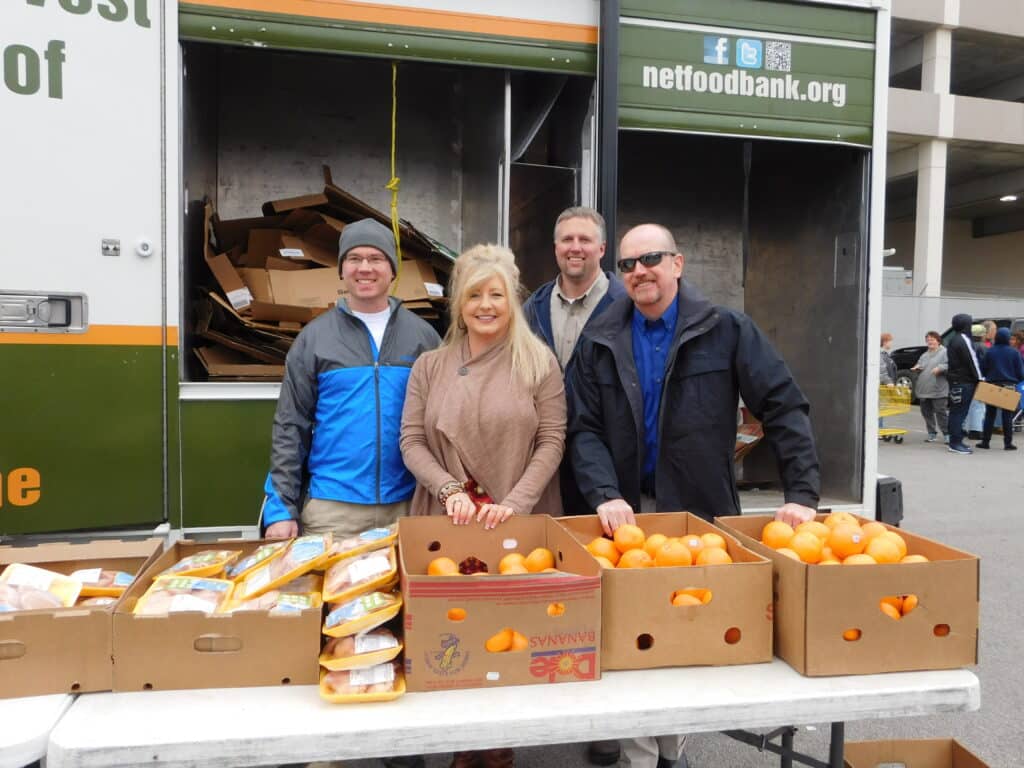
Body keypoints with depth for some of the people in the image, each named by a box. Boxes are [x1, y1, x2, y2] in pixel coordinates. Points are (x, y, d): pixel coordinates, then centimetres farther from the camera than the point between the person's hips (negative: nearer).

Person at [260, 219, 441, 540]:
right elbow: (290, 428, 0)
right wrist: (281, 508, -6)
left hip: (406, 504, 1)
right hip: (331, 507, -1)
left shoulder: (422, 335, 3)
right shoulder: (314, 337, 1)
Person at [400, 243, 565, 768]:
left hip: (518, 522, -1)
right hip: (447, 521, 2)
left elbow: (552, 441, -4)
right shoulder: (430, 366, 5)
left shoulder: (539, 363, 0)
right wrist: (451, 490, -13)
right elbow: (412, 442, 2)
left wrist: (515, 502, -15)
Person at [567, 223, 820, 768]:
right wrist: (605, 494, -18)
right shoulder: (600, 341, 2)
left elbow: (784, 408, -5)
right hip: (628, 512, 1)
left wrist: (802, 492, -14)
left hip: (702, 511, 0)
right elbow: (584, 430, -3)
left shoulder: (725, 330, -2)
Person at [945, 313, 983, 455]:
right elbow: (972, 361, -15)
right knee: (960, 412, -7)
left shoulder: (953, 340, 16)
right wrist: (979, 378, -9)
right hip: (964, 381, -10)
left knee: (955, 411, 12)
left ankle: (954, 441, 17)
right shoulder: (964, 340, -14)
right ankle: (956, 443, -6)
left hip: (955, 379, 10)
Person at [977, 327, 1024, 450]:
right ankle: (1008, 443, 6)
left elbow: (983, 369, 0)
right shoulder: (1014, 352, -5)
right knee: (1007, 416, 5)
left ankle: (985, 441, 8)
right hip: (1009, 387, -1)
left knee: (990, 415, 7)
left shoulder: (990, 351, -4)